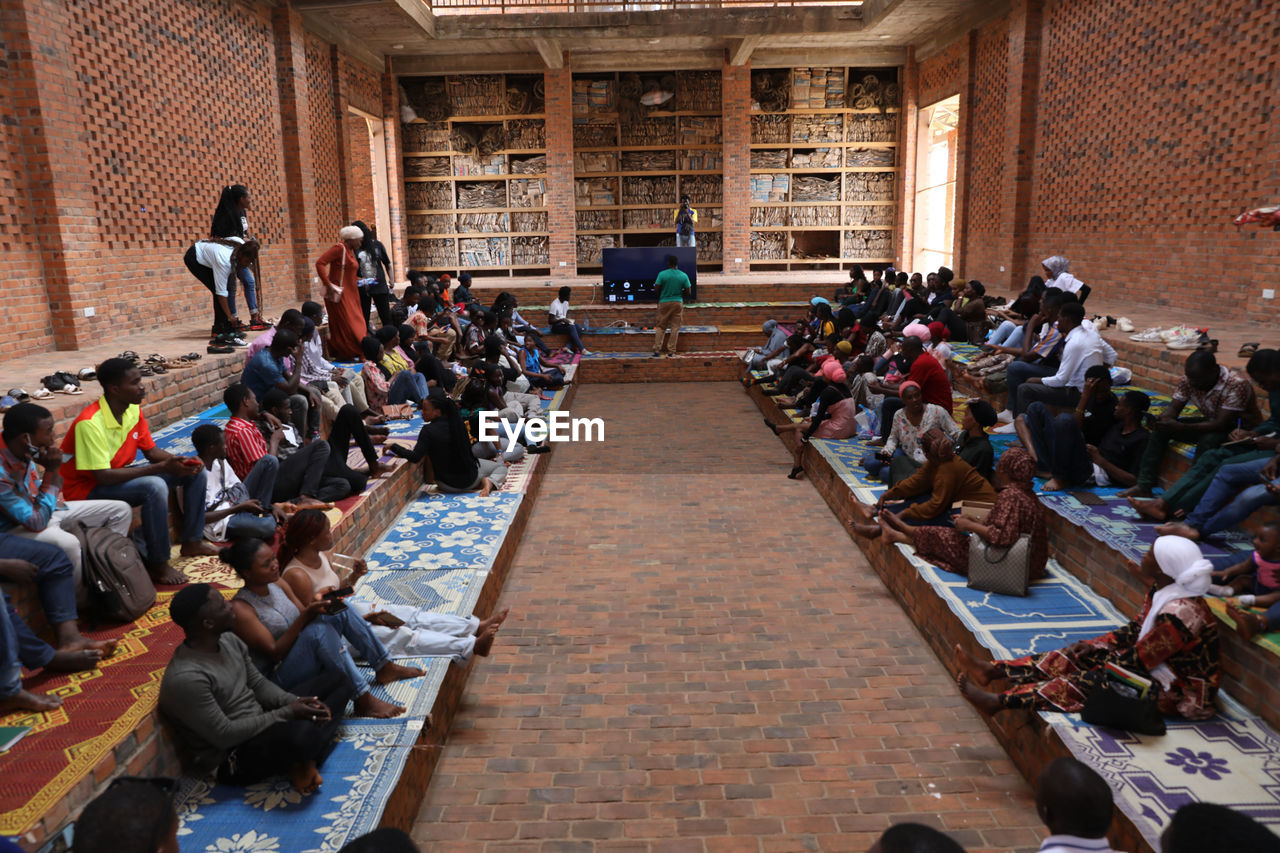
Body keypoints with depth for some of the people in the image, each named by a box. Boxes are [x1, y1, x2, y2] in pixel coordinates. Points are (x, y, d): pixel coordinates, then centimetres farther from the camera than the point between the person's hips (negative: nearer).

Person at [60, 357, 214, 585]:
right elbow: (103, 477, -31)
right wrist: (161, 468, -31)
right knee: (155, 487, -35)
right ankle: (158, 565, -23)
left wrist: (180, 462, -15)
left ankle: (192, 541, 12)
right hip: (89, 488, -9)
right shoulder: (90, 423, -28)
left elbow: (151, 451, 6)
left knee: (196, 471, 2)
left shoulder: (134, 409, -4)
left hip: (119, 474, 9)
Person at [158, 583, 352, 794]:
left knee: (335, 681, 8)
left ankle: (301, 759, -9)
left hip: (259, 722, 10)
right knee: (302, 733, -40)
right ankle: (300, 761, -5)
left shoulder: (229, 640, 1)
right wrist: (287, 713, -22)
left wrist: (295, 702, -9)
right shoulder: (185, 678, -26)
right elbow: (223, 736, -24)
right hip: (229, 760, -10)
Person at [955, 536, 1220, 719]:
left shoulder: (1181, 612, -31)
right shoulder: (1162, 592, 1)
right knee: (1075, 657, -3)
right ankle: (991, 670, -6)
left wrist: (1106, 662, -10)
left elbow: (1140, 659, -26)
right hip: (1161, 666, 9)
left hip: (1180, 692, -9)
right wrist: (1094, 645, 1)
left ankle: (998, 702, -26)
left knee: (1089, 681, -23)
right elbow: (1136, 629, 10)